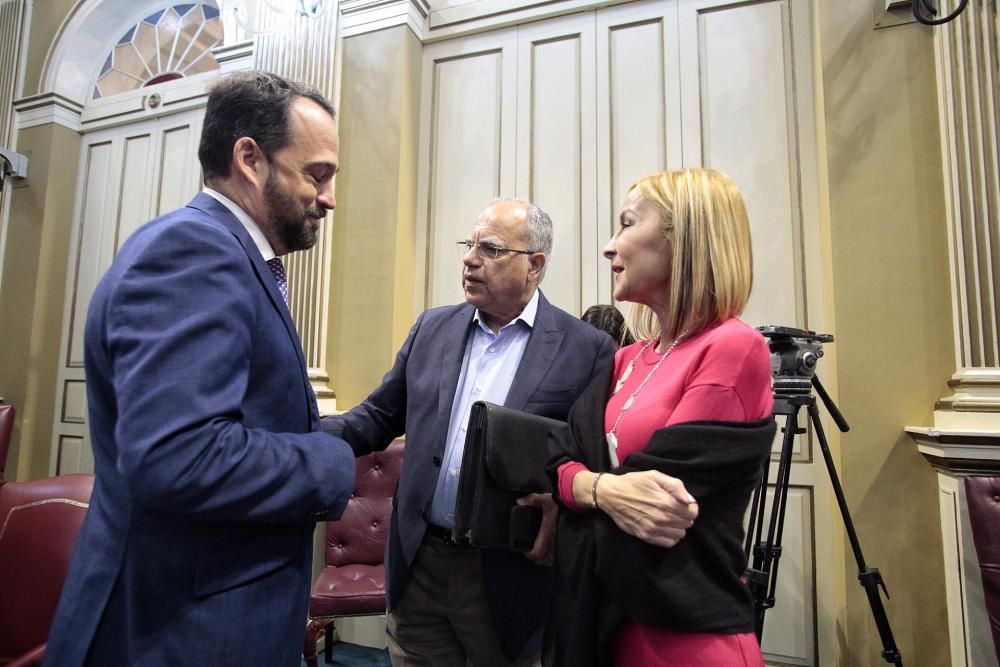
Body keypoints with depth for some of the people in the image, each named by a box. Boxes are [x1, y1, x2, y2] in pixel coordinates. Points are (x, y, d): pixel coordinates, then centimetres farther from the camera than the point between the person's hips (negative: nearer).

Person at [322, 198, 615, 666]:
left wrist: (566, 504, -21)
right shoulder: (431, 328, 4)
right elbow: (381, 415, 8)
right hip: (417, 564, 4)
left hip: (509, 574, -3)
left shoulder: (586, 349, -9)